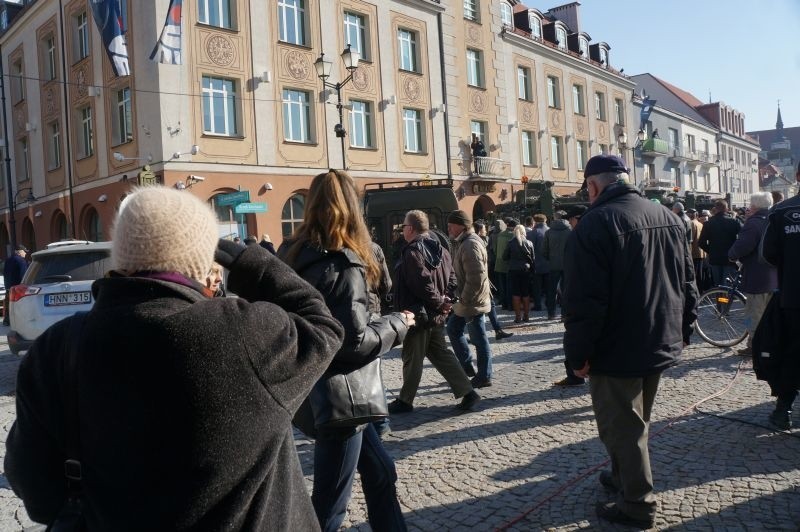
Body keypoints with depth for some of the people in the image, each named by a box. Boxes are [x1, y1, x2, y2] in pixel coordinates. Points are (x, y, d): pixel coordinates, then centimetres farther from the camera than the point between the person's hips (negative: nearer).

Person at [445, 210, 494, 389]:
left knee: (479, 338, 0)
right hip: (467, 299, 11)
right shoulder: (464, 242, 11)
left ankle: (484, 377, 12)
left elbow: (476, 279, -27)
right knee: (453, 328, 18)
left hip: (472, 301, -11)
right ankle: (466, 366, 28)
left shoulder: (470, 246, -22)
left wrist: (464, 300, -21)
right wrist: (458, 293, 13)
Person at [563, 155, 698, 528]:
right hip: (660, 343, 8)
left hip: (617, 349, -8)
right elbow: (687, 281, 14)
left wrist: (578, 353, -15)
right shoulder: (669, 218, 8)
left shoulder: (596, 223, -17)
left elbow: (584, 299, -23)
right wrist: (682, 330, 22)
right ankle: (624, 476, 38)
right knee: (635, 421, 23)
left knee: (621, 426, 5)